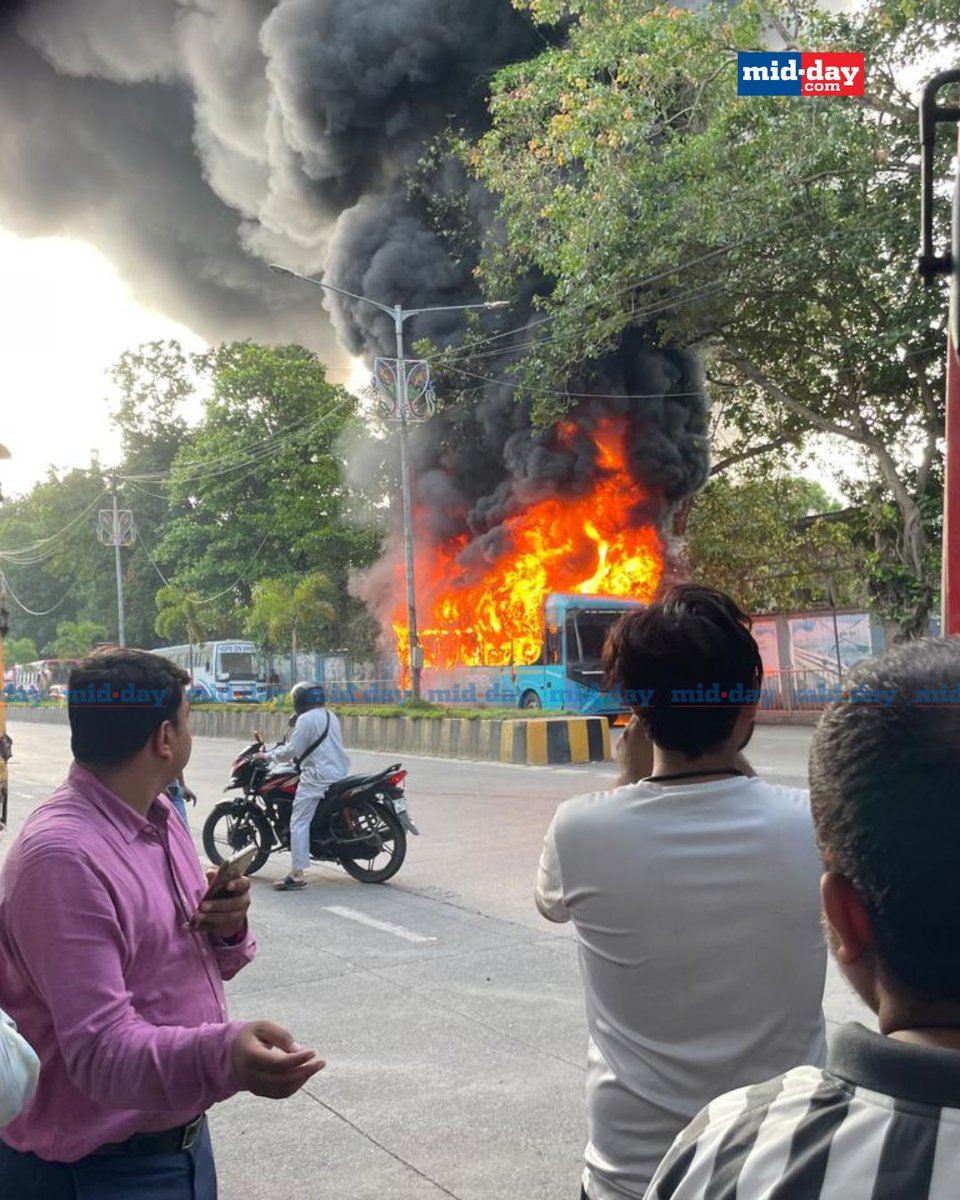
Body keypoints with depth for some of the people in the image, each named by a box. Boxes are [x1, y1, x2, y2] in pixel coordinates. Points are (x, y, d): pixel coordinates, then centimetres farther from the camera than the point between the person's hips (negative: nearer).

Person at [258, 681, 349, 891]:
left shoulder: (306, 719, -10)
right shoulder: (330, 715, 18)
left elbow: (292, 751, -13)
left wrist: (268, 756, 1)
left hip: (317, 777, -9)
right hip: (339, 772, 9)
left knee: (299, 822, -9)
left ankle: (297, 875, -14)